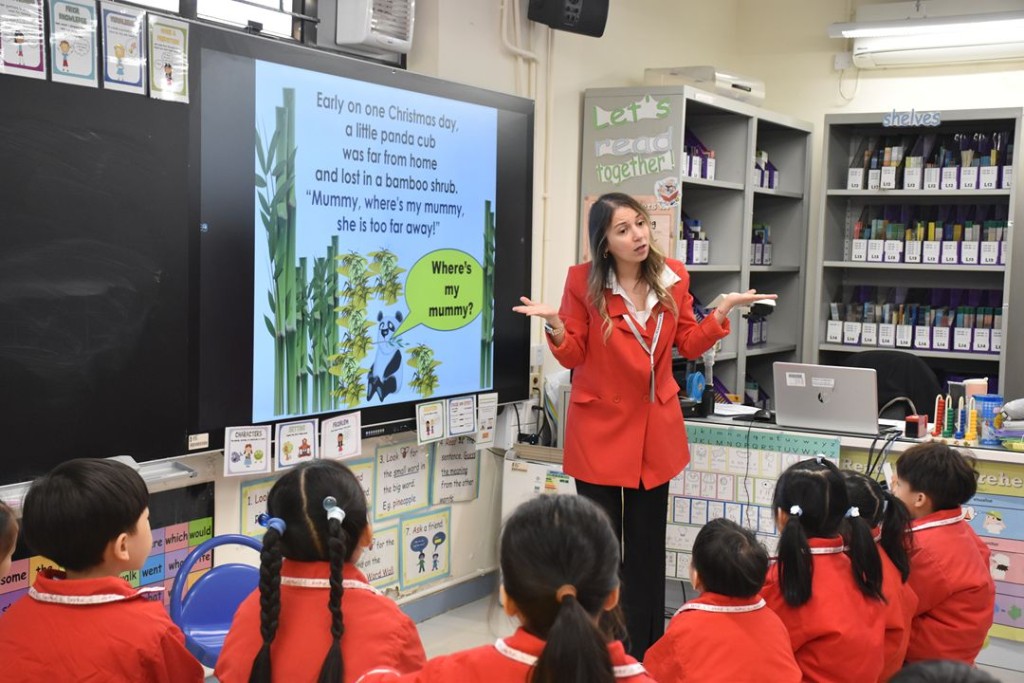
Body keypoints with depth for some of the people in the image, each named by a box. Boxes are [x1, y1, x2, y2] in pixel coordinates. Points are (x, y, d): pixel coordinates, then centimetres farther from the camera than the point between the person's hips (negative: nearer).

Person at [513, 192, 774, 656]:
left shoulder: (672, 277, -2)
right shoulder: (584, 281, -11)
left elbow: (689, 344, 7)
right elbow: (573, 357, -7)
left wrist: (723, 311, -7)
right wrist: (555, 325, -26)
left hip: (655, 427, 3)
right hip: (601, 427, -3)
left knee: (647, 547, 11)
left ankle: (645, 652, 24)